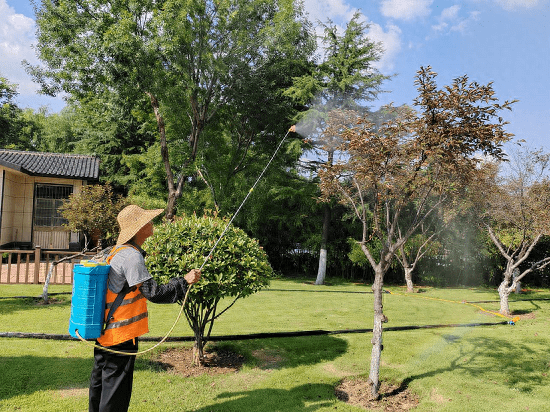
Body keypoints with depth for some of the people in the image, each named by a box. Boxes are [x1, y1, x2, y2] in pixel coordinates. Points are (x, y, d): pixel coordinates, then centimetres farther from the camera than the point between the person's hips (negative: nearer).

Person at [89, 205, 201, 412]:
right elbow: (153, 293, -22)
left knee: (100, 382, 22)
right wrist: (185, 281, -15)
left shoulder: (117, 251, 9)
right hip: (121, 335, -10)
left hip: (105, 331, 10)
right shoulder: (132, 256, -21)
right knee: (115, 390, 2)